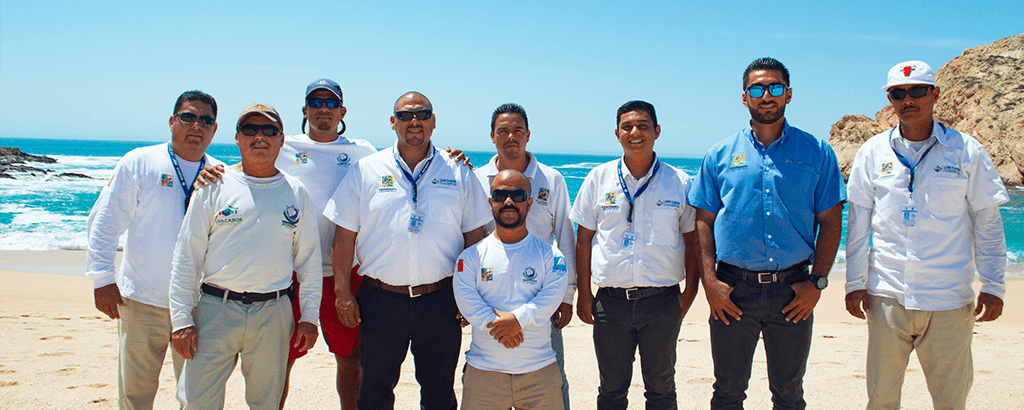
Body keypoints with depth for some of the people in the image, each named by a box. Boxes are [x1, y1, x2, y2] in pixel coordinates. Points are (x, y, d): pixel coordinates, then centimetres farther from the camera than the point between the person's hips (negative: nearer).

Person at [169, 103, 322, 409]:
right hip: (216, 307, -1)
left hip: (274, 314, 1)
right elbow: (187, 255, 2)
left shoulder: (296, 193, 7)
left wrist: (310, 316, 6)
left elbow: (309, 260, 11)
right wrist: (181, 318, -3)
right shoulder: (214, 186, 3)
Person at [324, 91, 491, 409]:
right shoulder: (365, 171, 3)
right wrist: (343, 292, -2)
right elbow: (344, 235, 3)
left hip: (440, 301, 0)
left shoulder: (459, 174, 5)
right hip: (380, 299, 0)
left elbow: (474, 236, 7)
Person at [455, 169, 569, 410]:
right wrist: (496, 325, -18)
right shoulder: (472, 255, 5)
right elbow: (466, 299, -6)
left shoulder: (549, 254, 4)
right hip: (483, 369, 0)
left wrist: (518, 319, -20)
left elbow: (552, 295, -9)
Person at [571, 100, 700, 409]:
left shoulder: (680, 183, 2)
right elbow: (583, 239, 6)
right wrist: (584, 294, 2)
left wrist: (690, 292, -2)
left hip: (662, 301, 0)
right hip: (611, 301, 1)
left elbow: (692, 241, 7)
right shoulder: (599, 179, 3)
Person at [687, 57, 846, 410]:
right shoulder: (720, 156, 5)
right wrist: (710, 281, -6)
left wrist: (817, 282, -5)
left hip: (793, 292, 0)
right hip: (733, 290, 0)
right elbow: (703, 222, 4)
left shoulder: (816, 153, 4)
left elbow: (830, 221, 4)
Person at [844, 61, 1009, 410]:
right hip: (886, 297, 1)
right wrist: (855, 283, 5)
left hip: (949, 301, -1)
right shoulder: (872, 152, 4)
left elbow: (987, 223, 5)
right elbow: (858, 224, 8)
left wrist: (993, 285, 1)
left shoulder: (966, 151, 2)